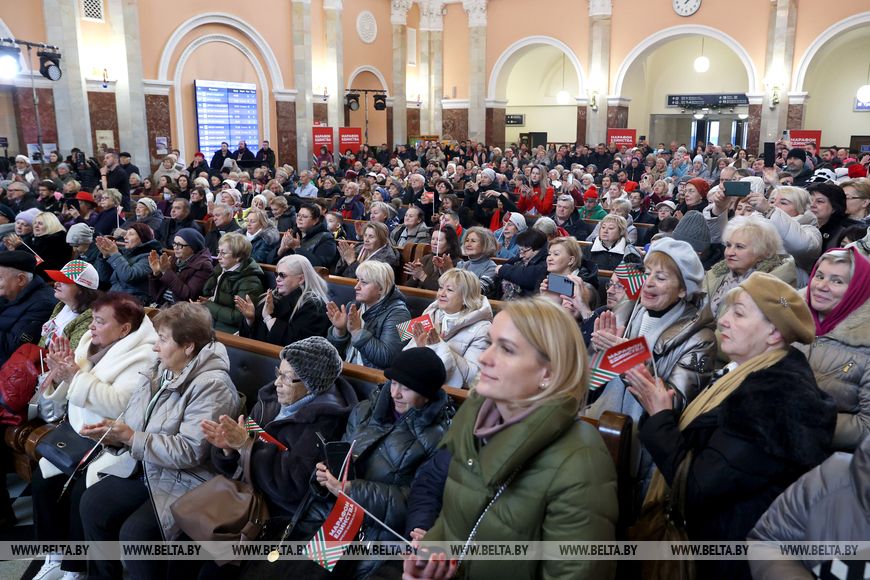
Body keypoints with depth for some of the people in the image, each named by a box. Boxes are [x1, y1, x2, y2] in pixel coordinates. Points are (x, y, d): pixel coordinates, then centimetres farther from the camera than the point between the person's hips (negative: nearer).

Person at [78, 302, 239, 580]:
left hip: (185, 481, -8)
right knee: (92, 502, -6)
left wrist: (131, 438, -21)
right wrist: (113, 432, -10)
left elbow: (189, 452, -26)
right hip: (144, 468, 8)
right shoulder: (161, 371, 6)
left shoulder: (212, 385, -21)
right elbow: (135, 424, 12)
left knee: (135, 531, -22)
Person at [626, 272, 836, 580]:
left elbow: (693, 486, -27)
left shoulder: (776, 399, -28)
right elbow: (698, 440, 5)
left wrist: (661, 417, -15)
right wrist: (663, 407, -6)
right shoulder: (756, 376, 3)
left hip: (733, 555, -8)